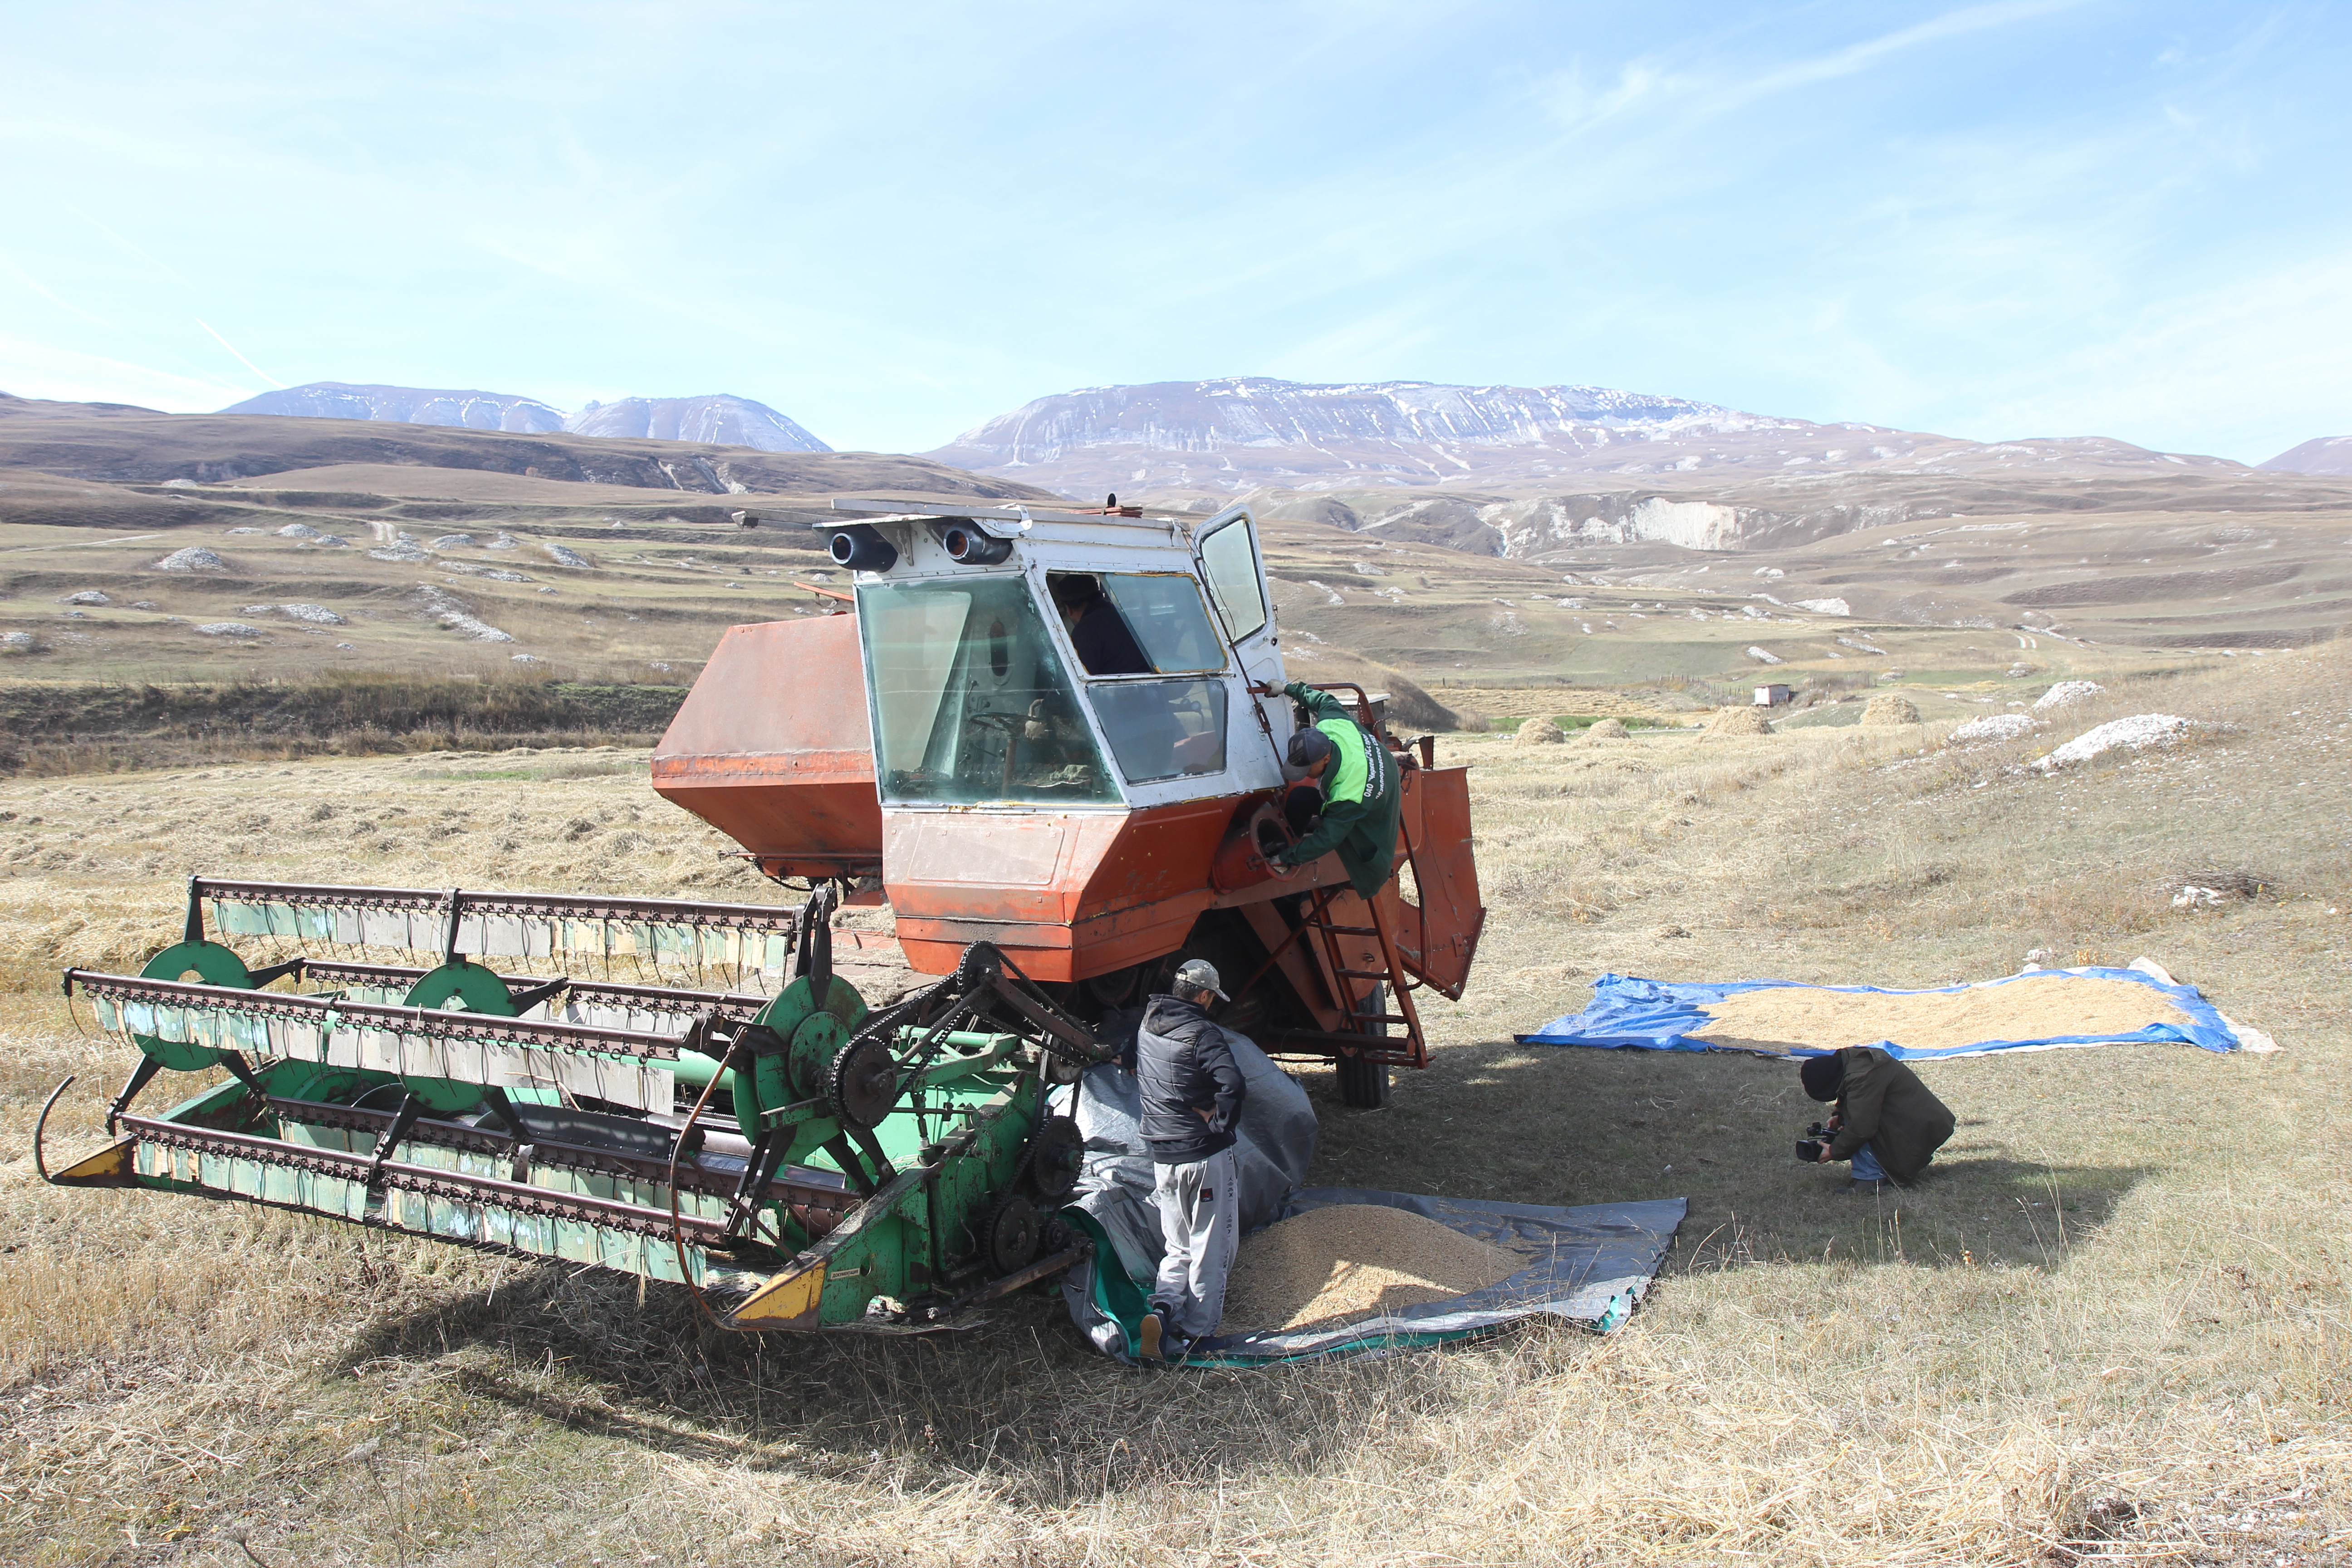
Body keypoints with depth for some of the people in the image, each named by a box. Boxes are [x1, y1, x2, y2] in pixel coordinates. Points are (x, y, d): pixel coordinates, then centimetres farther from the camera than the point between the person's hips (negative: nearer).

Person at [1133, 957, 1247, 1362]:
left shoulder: (1146, 1028, 6)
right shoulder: (1201, 1033, -16)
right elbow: (1233, 1084, -30)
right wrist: (1220, 1121, -15)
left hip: (1163, 1157, 6)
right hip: (1206, 1156, -6)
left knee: (1178, 1247, 17)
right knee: (1211, 1249, 8)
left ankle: (1163, 1308, -5)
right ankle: (1195, 1332, 10)